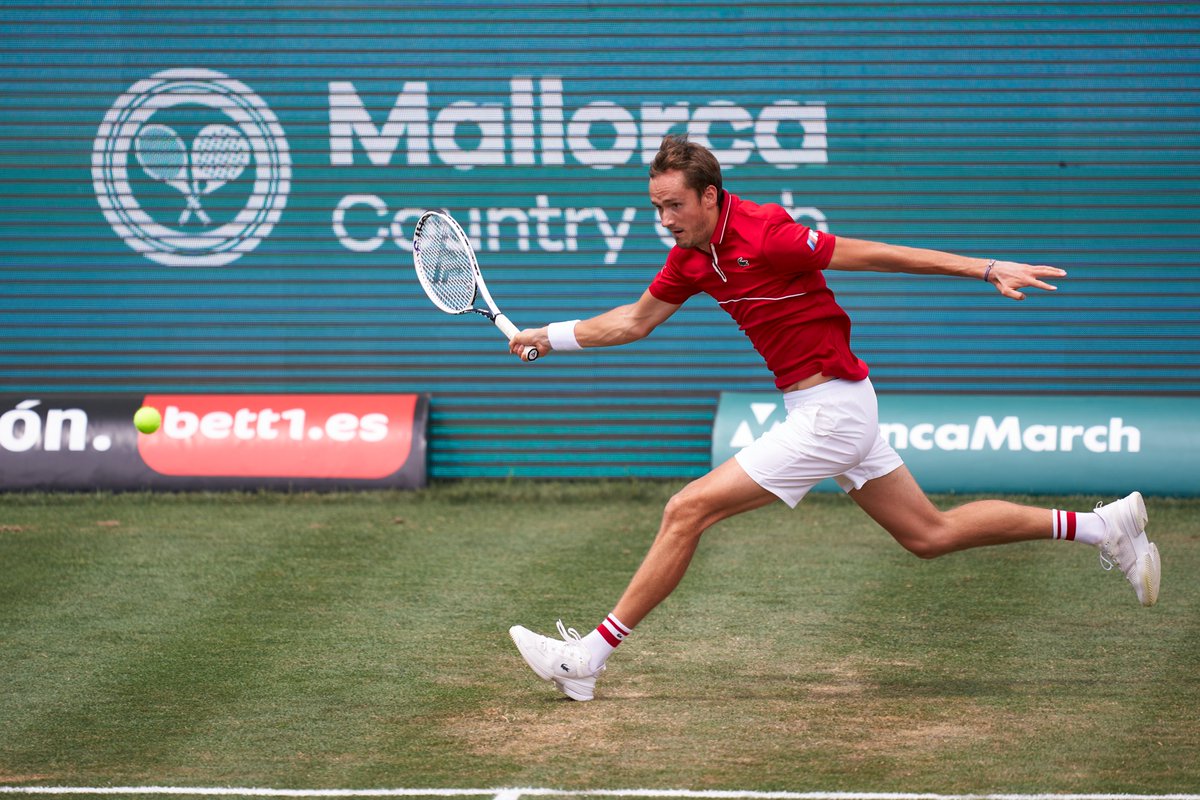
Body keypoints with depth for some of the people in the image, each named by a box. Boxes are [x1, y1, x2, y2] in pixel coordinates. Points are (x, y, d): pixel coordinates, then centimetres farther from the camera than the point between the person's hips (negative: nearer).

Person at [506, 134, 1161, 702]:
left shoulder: (763, 235, -20)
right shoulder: (691, 256, 5)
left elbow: (875, 255, -17)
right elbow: (637, 321, 20)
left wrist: (989, 269, -16)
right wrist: (550, 336, 14)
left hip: (830, 410, -9)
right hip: (833, 413, 9)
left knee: (687, 510, -11)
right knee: (930, 534, 15)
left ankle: (589, 656, -7)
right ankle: (1102, 526, 20)